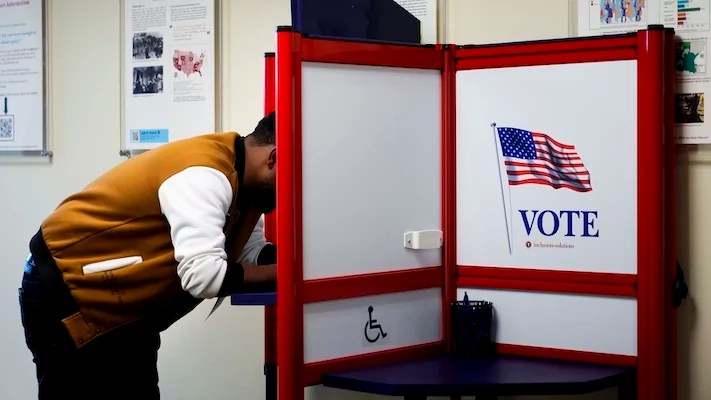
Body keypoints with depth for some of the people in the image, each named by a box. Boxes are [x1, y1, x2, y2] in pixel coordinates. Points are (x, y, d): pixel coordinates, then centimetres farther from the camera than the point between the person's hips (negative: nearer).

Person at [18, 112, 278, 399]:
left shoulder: (241, 180, 4)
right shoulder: (206, 174, -27)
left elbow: (253, 253, 3)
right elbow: (204, 275, -35)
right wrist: (281, 273, -24)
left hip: (122, 306, 10)